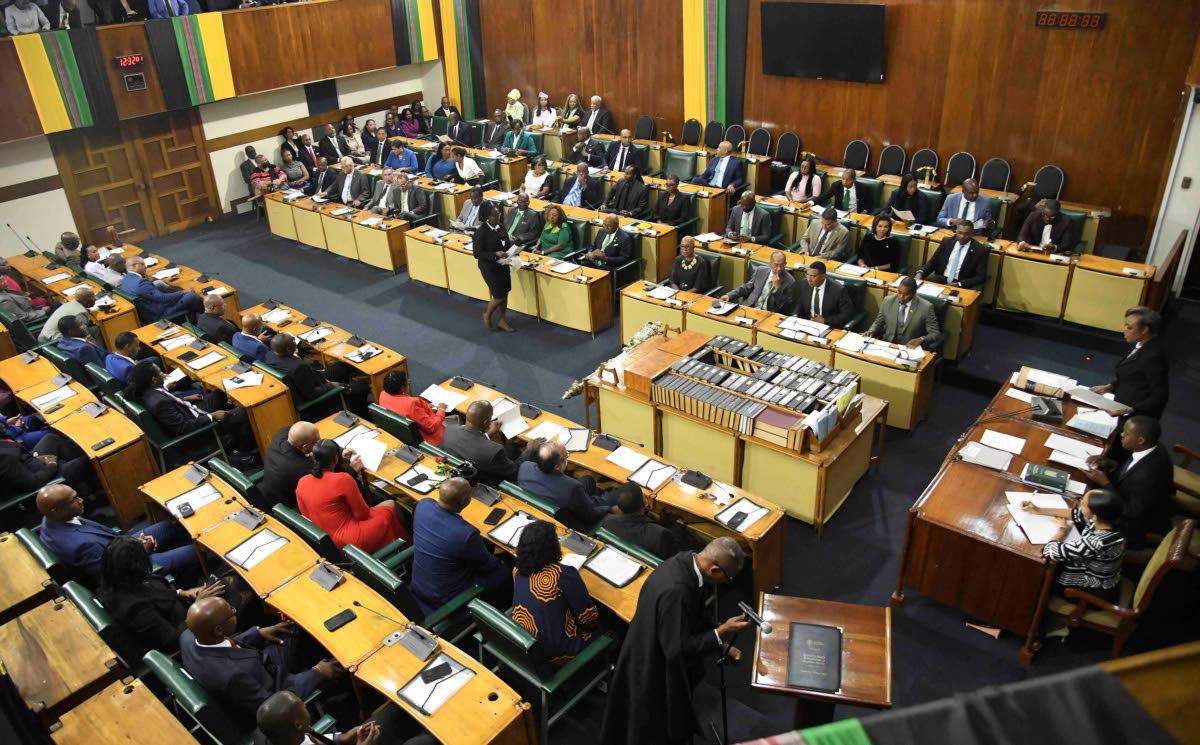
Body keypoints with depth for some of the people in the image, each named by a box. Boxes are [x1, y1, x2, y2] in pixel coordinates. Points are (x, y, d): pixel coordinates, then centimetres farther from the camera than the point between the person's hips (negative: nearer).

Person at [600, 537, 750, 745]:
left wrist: (721, 643, 1)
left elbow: (696, 614, 6)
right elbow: (677, 649, -32)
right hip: (656, 672, -8)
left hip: (665, 658, 8)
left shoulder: (688, 561, -12)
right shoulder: (675, 590, -40)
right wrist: (721, 633, -28)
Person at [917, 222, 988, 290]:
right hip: (941, 279, 2)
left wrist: (958, 284, -19)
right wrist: (920, 273, -11)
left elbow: (981, 277, -6)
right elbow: (932, 262, 11)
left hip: (962, 285, -2)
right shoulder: (947, 242, 7)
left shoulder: (980, 250, -4)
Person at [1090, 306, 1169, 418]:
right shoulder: (1142, 345, 4)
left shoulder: (1153, 357, -22)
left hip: (1136, 417, -8)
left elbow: (1159, 396, -18)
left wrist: (1131, 410, -25)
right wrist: (1109, 387, 7)